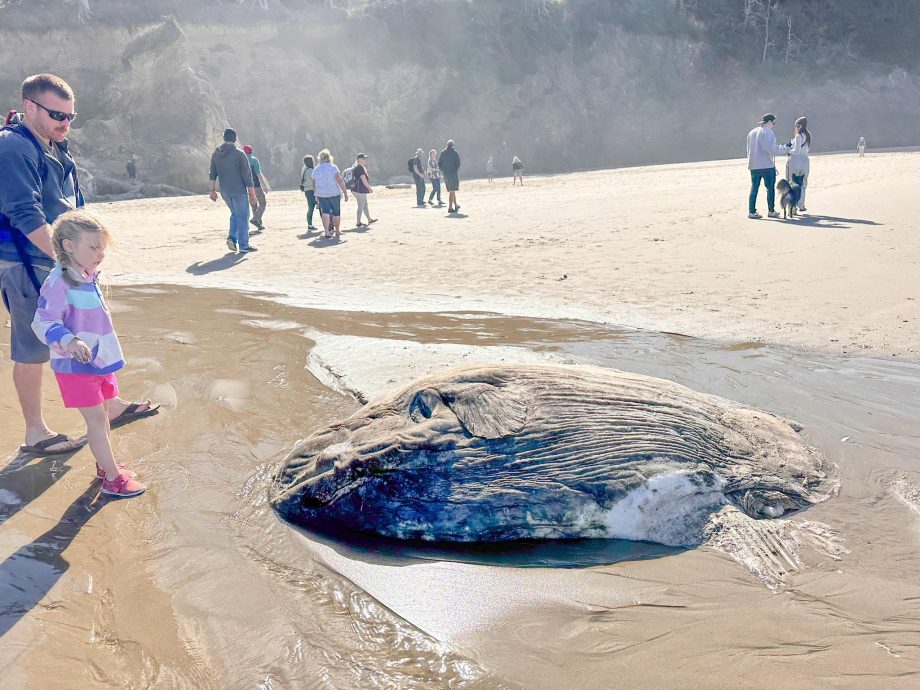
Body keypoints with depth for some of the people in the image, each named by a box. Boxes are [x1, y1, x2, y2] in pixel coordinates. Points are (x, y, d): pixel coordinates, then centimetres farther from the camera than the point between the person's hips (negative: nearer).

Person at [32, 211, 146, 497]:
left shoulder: (88, 276, 6)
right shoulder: (58, 283, -21)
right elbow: (44, 323, -23)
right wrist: (69, 341, -39)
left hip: (99, 360, 8)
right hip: (76, 366, -8)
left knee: (102, 414, 18)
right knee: (96, 419, -2)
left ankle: (105, 464, 34)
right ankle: (113, 478, 6)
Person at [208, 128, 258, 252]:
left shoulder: (216, 154, 7)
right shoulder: (239, 154, -10)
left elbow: (212, 174, 7)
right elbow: (247, 176, -10)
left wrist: (212, 191, 12)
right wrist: (252, 195, -7)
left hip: (224, 191, 6)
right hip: (238, 190, -6)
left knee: (235, 214, 22)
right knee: (242, 216, 3)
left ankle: (232, 238, 7)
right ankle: (244, 245, 4)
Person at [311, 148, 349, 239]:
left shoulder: (315, 169, 7)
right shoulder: (333, 167, -6)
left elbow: (314, 185, 15)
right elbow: (340, 181, -13)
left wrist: (317, 194, 30)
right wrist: (345, 193, -9)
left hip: (321, 194, 3)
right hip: (334, 193, -3)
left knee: (325, 212, -3)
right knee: (336, 212, 12)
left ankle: (327, 231, -21)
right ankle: (337, 231, 23)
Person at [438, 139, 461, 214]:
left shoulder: (442, 153, 8)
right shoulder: (454, 152, -7)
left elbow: (439, 164, 7)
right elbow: (458, 163, -13)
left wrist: (443, 171, 13)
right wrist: (457, 171, 1)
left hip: (445, 174, 6)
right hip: (453, 173, -6)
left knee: (451, 190, 17)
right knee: (452, 191, -4)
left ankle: (455, 205, 28)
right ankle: (450, 208, -10)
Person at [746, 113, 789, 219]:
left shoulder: (752, 132, 12)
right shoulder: (767, 132, -11)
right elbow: (771, 149, -17)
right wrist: (784, 149, -5)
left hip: (753, 165, 6)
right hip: (767, 166, -6)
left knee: (754, 188, 8)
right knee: (770, 188, 5)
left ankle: (751, 211, 5)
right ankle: (771, 211, 9)